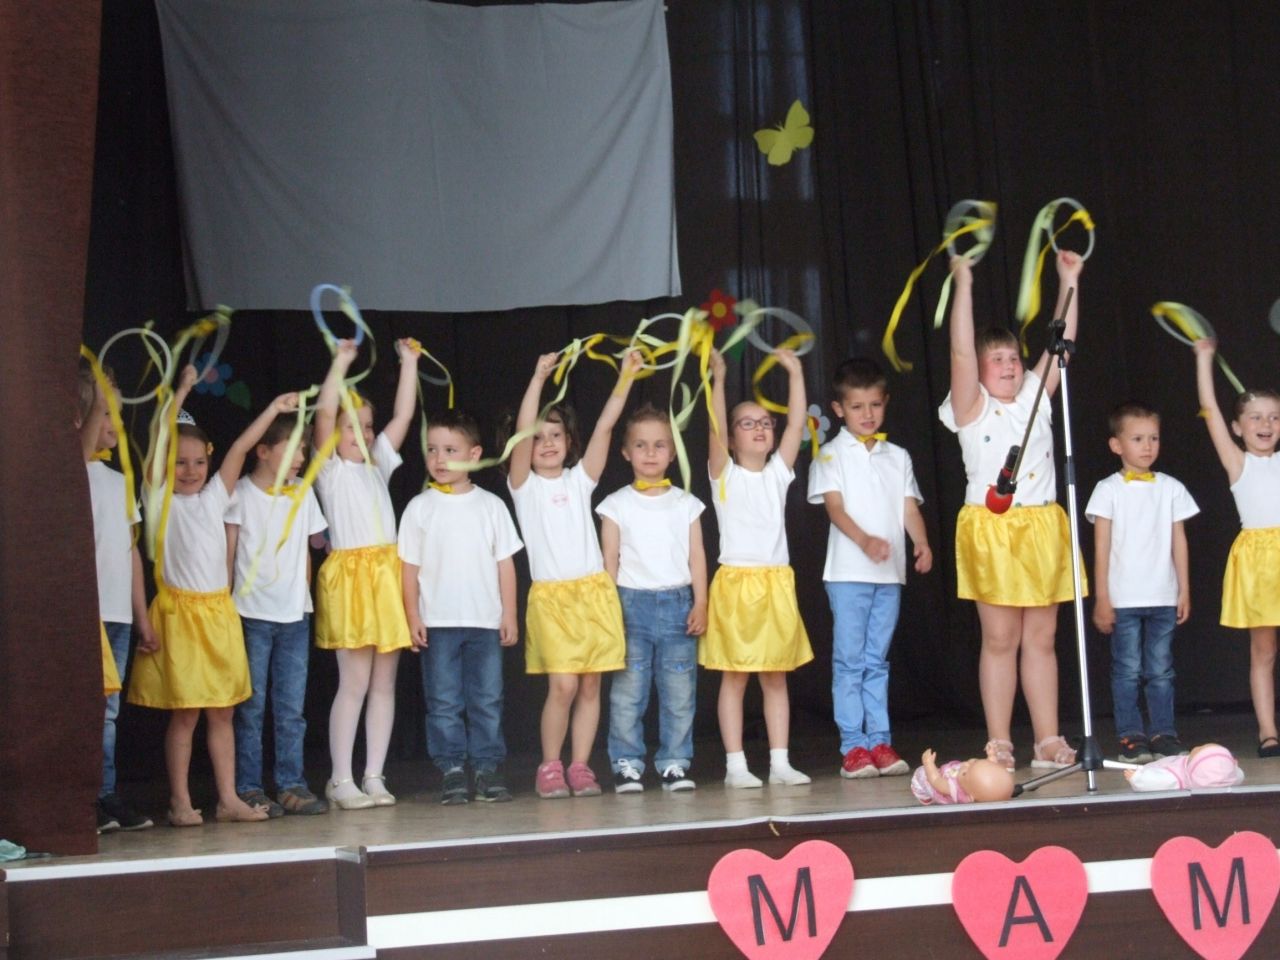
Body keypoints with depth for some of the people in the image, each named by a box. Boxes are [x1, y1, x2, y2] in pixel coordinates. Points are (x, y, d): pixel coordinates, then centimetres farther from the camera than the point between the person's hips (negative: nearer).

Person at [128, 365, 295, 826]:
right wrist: (181, 390, -16)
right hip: (180, 611, -5)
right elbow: (158, 442, -13)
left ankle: (228, 798, 10)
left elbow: (240, 448, 11)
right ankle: (180, 802, 3)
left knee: (221, 711, 7)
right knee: (184, 713, -3)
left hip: (219, 611, 5)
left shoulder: (213, 499, 10)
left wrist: (274, 408, 10)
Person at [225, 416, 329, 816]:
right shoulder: (241, 493, -4)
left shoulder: (303, 493, 10)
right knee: (251, 706, 0)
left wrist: (305, 596, 10)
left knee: (291, 708, 6)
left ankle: (291, 784, 11)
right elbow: (228, 552, -3)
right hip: (252, 615, -4)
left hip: (294, 617, 4)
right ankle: (248, 788, 3)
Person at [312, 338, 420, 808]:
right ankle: (341, 780, -1)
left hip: (387, 574, 5)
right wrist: (340, 363, -9)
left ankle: (374, 776, 9)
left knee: (384, 682, 5)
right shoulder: (331, 469, 4)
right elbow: (324, 414, -10)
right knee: (354, 682, -7)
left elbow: (403, 415, 13)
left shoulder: (378, 464, 18)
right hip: (349, 574, -5)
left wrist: (409, 363, 11)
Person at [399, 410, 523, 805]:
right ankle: (452, 772, 6)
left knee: (487, 699, 4)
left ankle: (487, 768, 10)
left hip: (486, 622, 1)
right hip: (437, 623, -1)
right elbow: (409, 567, 2)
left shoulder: (490, 506, 5)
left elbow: (505, 563, 6)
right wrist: (413, 617, -4)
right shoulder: (420, 508, 2)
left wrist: (509, 615, 2)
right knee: (444, 702, 1)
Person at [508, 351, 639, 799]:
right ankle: (550, 767, 3)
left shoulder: (579, 480, 12)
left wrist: (625, 377, -3)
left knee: (590, 685, 3)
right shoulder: (524, 485, 5)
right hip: (551, 595, -3)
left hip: (594, 591, 3)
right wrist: (538, 379, -16)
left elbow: (604, 427, 4)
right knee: (563, 686, -11)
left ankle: (580, 766, 12)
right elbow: (522, 433, -10)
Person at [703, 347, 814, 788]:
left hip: (777, 583, 4)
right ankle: (735, 765, 2)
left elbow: (796, 424, 2)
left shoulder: (778, 473, 10)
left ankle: (780, 762, 9)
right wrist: (718, 380, -23)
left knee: (776, 677, 7)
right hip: (736, 582, -4)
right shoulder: (724, 474, 1)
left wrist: (795, 374, -4)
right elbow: (715, 429, -14)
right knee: (734, 677, 0)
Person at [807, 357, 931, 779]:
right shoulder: (831, 455, 2)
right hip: (848, 572, -4)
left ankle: (880, 742, 8)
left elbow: (910, 507, 10)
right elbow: (835, 507, -8)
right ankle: (853, 745, -3)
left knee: (876, 661, 8)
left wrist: (922, 542, -10)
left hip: (890, 571, 4)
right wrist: (865, 540, -25)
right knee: (849, 659, -3)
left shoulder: (897, 456, 15)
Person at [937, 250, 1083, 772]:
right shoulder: (973, 409, 0)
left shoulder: (1035, 401, 12)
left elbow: (1061, 344, 9)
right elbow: (961, 352, -13)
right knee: (1000, 640, -2)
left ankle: (1048, 742, 8)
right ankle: (999, 744, 1)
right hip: (992, 529, -4)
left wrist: (1068, 283, 5)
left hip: (1042, 528, 4)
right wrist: (963, 284, -17)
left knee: (1041, 638, 6)